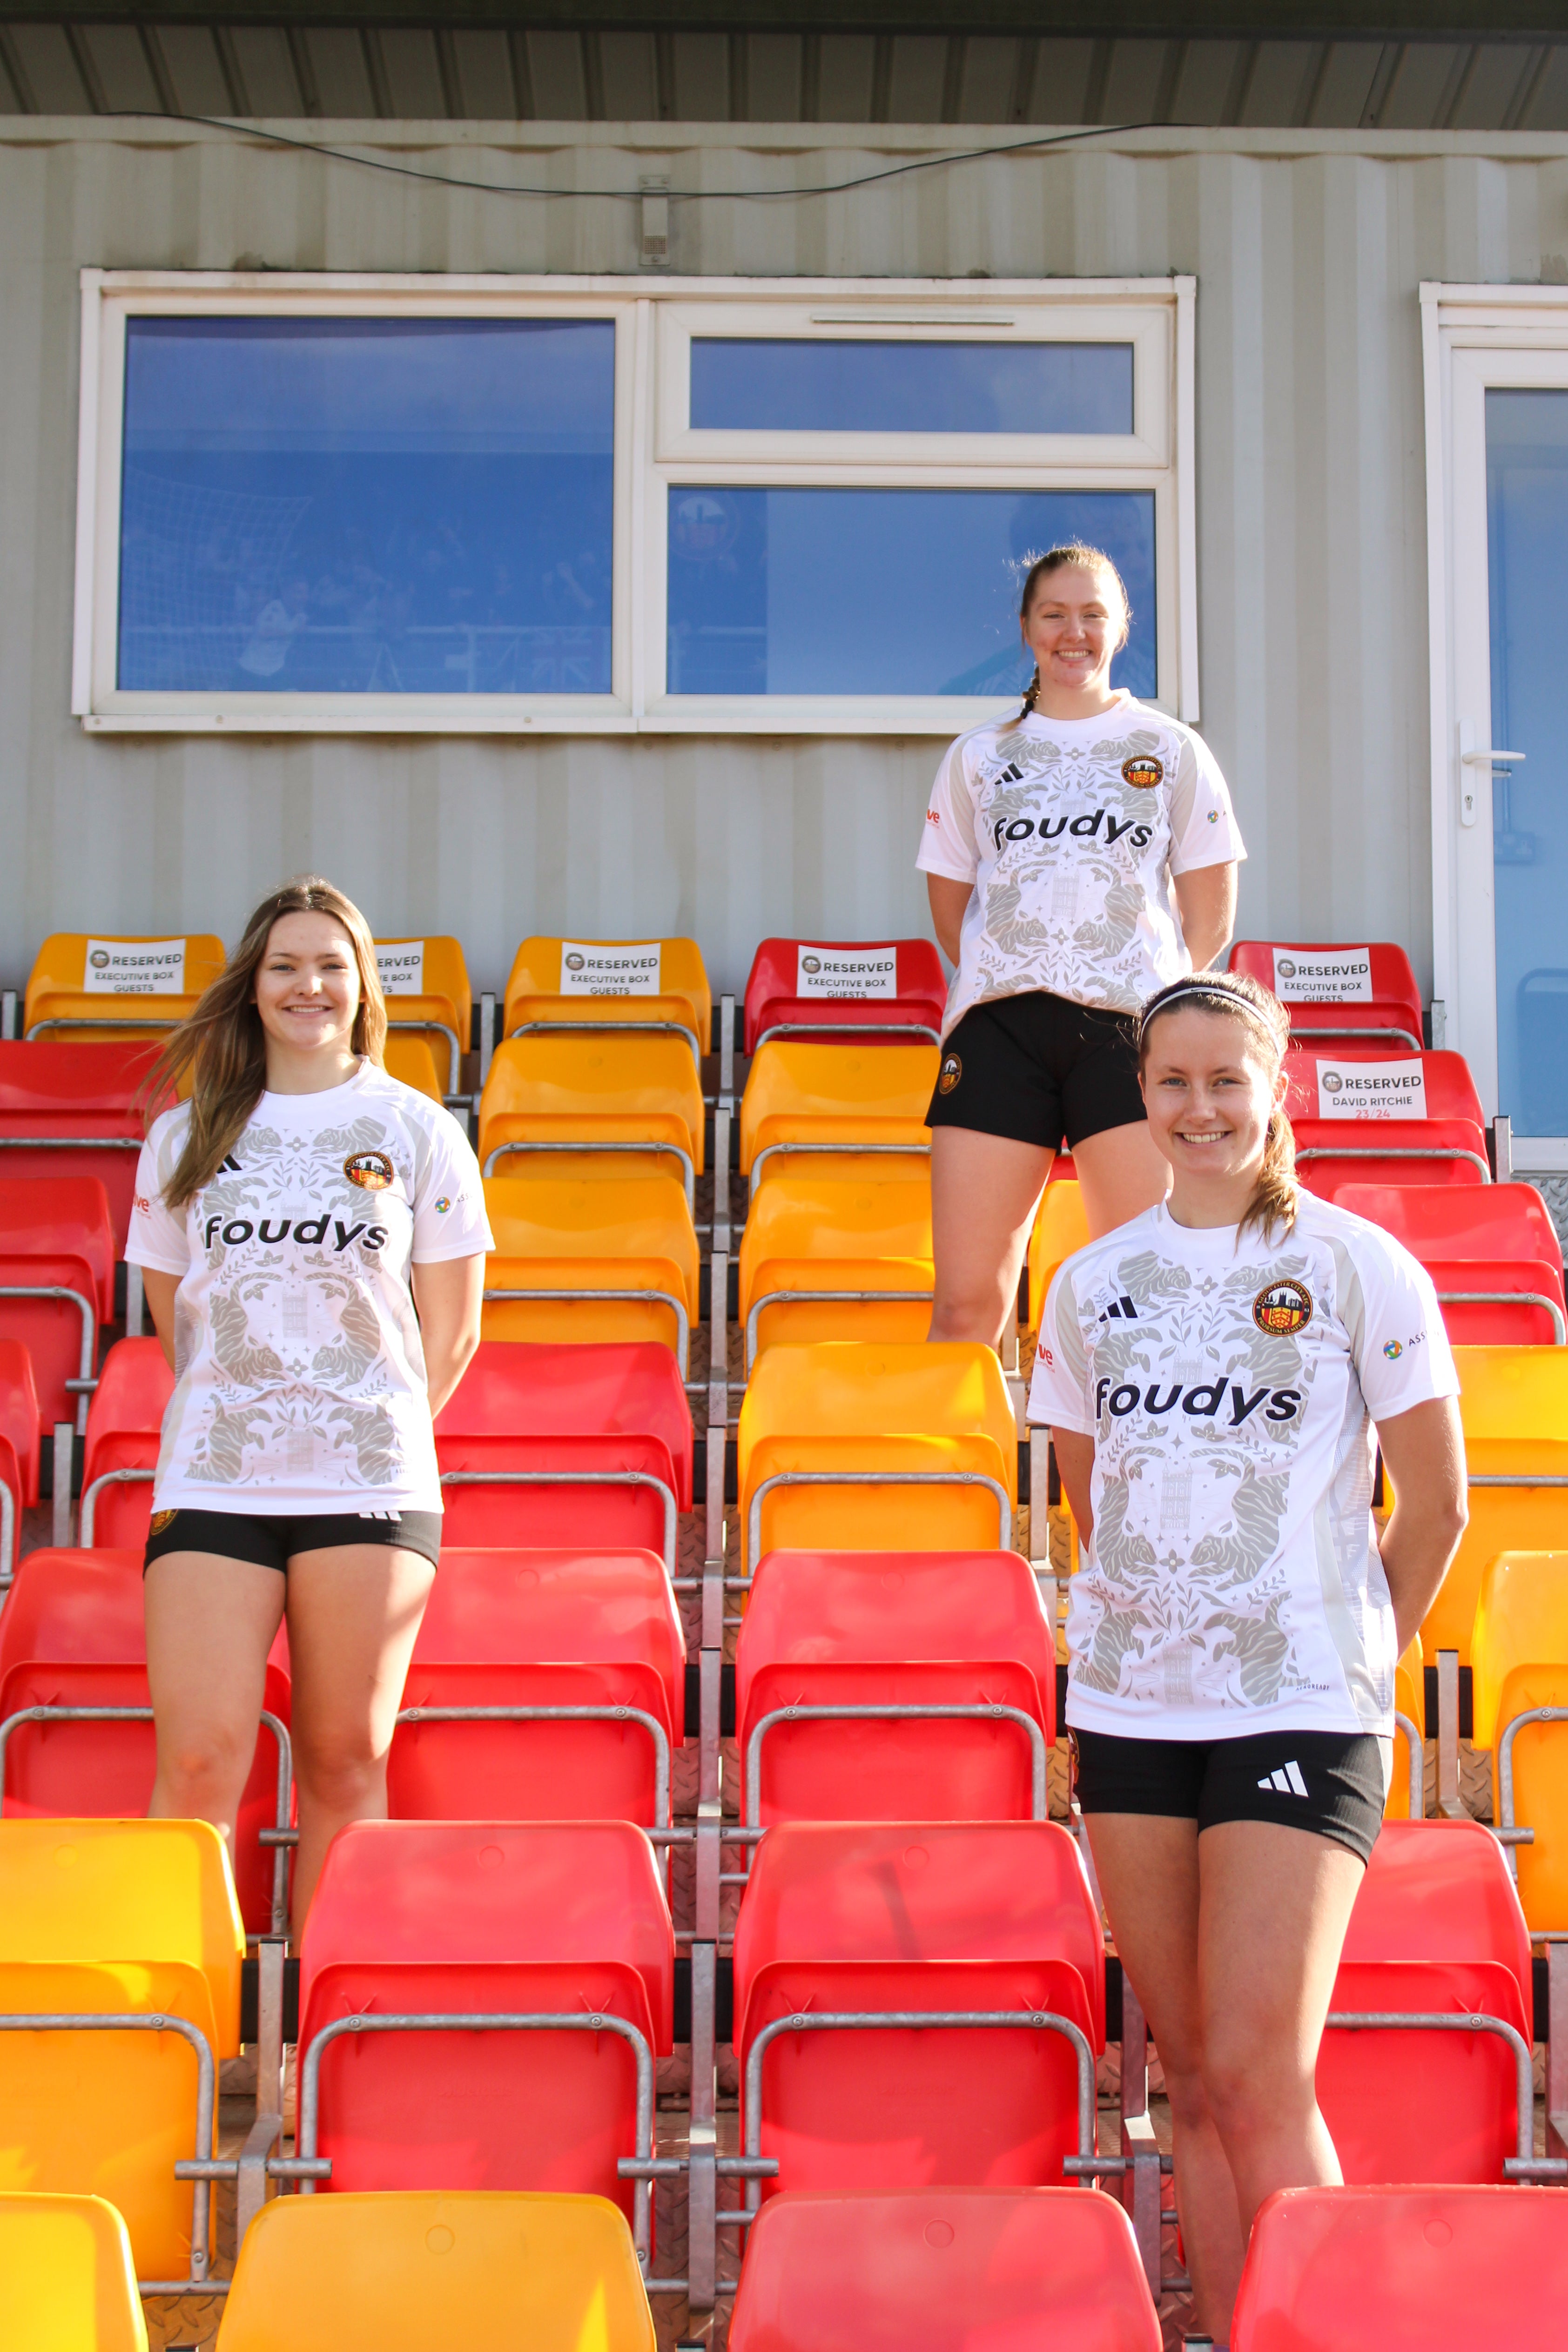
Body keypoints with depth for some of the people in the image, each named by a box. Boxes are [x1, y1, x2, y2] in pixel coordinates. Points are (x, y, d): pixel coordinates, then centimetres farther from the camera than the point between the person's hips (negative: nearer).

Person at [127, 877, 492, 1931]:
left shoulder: (419, 1132, 5)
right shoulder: (187, 1135, 11)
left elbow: (451, 1333, 9)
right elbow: (172, 1313, 17)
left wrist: (380, 1437, 8)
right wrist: (238, 1413, 12)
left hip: (371, 1488, -1)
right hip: (210, 1484, 1)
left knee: (346, 1764, 4)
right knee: (199, 1762, -8)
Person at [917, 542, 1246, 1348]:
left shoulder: (1172, 751, 12)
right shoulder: (979, 755, 15)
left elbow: (1211, 918, 12)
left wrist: (1151, 991, 3)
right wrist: (1017, 978, 9)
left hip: (1127, 1029, -1)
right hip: (998, 1029, 1)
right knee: (965, 1303, -3)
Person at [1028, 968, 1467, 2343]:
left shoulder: (1357, 1266, -3)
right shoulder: (1092, 1284, 8)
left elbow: (1435, 1509, 2)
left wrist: (1349, 1656, 7)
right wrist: (1149, 1622, 13)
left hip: (1302, 1718, -4)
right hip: (1128, 1710, 4)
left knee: (1259, 2083, -9)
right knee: (1193, 2080, 9)